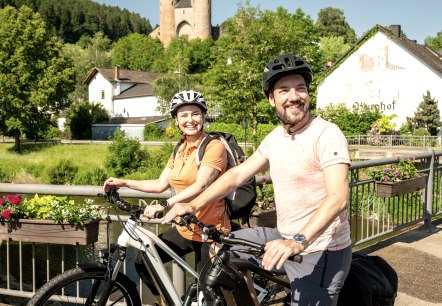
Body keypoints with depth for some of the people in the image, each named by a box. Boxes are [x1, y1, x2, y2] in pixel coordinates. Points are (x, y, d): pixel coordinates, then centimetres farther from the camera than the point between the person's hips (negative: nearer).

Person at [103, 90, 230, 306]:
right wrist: (123, 182, 6)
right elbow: (160, 185, 11)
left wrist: (164, 205, -35)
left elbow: (201, 186, -26)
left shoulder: (214, 146, -14)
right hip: (184, 229, 7)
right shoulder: (180, 150, 11)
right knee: (143, 261, 4)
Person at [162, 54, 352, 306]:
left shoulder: (327, 134, -18)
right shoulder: (276, 137, 5)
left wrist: (297, 242, -41)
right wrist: (193, 205, -2)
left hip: (320, 252, -7)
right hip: (287, 239, 7)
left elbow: (338, 198, -29)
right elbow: (238, 174, 7)